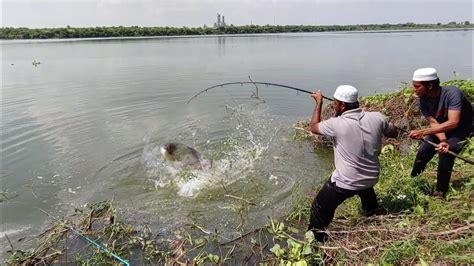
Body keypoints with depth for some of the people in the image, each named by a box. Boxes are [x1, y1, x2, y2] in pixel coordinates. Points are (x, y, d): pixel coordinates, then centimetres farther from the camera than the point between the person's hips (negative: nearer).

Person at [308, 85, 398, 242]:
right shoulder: (376, 117, -12)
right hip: (371, 178, 6)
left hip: (345, 183, -6)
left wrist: (319, 103, 4)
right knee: (366, 190, 42)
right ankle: (372, 215, 66)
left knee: (319, 209, 12)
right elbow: (394, 133, 8)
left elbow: (314, 128, -4)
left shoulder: (337, 124, -24)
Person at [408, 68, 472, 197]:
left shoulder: (452, 93, -34)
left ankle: (440, 192, -8)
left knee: (445, 154, -24)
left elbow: (453, 123, -42)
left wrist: (423, 132, -49)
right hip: (442, 128, 5)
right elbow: (434, 123, -19)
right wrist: (443, 141, -37)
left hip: (463, 128, -5)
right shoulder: (422, 100, -17)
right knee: (423, 151, -8)